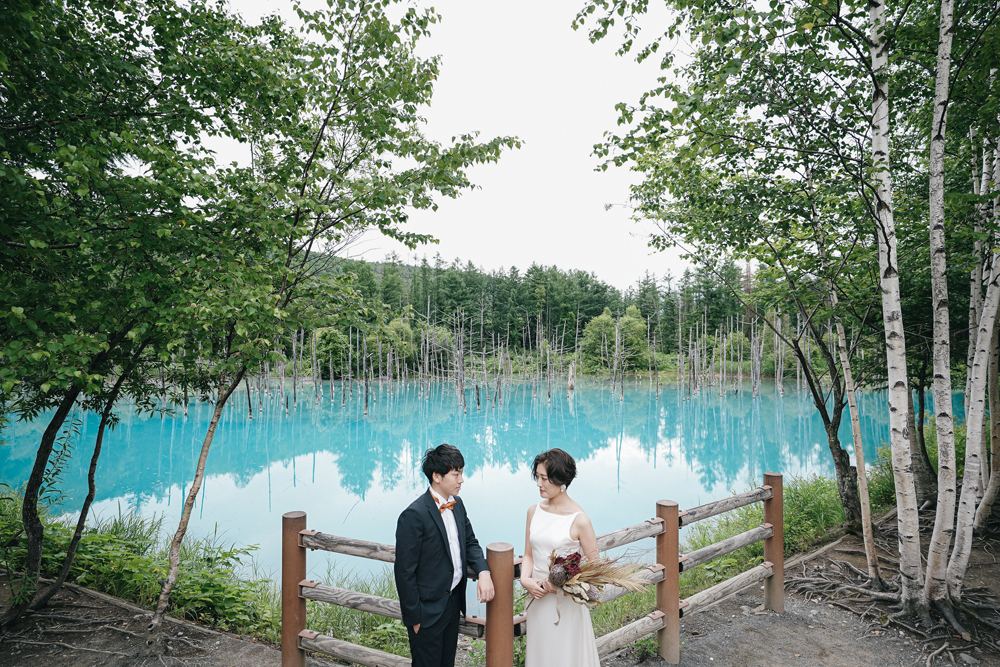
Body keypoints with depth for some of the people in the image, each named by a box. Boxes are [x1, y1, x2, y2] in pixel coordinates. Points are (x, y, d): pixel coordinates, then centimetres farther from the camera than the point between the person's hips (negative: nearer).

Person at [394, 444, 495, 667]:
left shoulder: (457, 504, 0)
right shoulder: (414, 515, -25)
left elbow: (470, 542, 8)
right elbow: (404, 571, -21)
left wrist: (483, 572, -12)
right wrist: (414, 617, -15)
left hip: (453, 602, 8)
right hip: (428, 610, -8)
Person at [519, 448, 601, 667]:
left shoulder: (579, 520, -17)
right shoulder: (534, 511, 0)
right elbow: (529, 554, 7)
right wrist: (525, 579, -11)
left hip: (566, 602, -5)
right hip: (538, 598, 5)